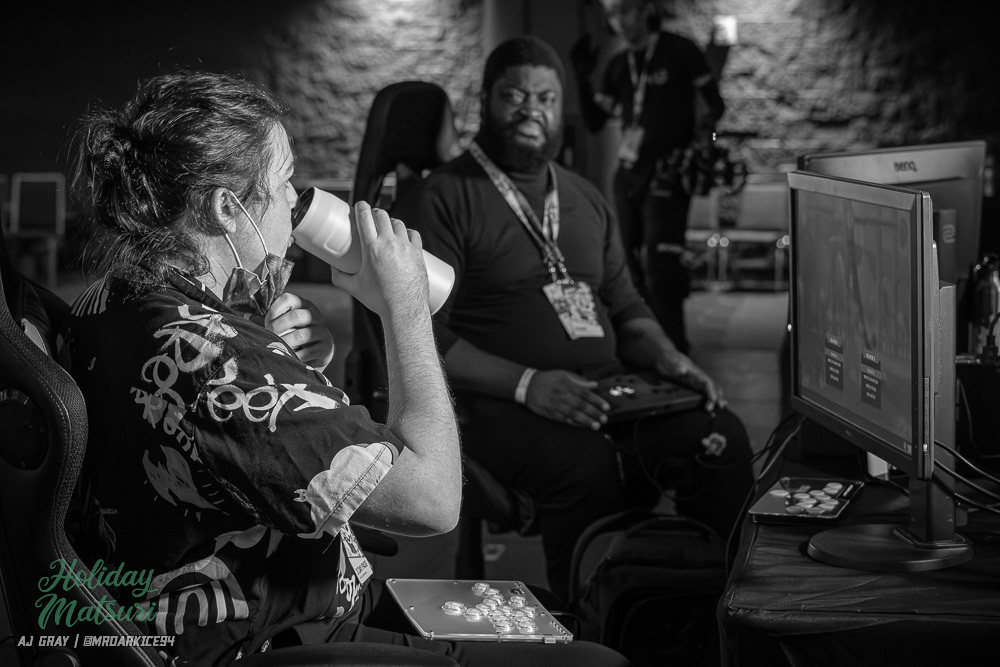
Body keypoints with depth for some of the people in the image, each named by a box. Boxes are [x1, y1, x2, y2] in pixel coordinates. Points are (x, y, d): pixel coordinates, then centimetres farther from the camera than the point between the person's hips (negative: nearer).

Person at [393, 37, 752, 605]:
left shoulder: (586, 199, 22)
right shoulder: (442, 200, -1)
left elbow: (625, 307, 25)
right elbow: (423, 338, -9)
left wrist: (667, 358, 2)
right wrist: (527, 383, -20)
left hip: (607, 387, 6)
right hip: (500, 404, -6)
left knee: (722, 436, -20)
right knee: (587, 464, -37)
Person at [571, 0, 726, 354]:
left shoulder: (680, 52, -2)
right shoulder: (618, 66, 13)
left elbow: (715, 106, 2)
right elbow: (594, 121, 11)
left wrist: (694, 132, -16)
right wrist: (582, 77, 0)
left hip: (666, 172, -6)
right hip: (629, 172, 6)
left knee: (661, 263, -14)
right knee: (632, 264, 8)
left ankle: (672, 348, -10)